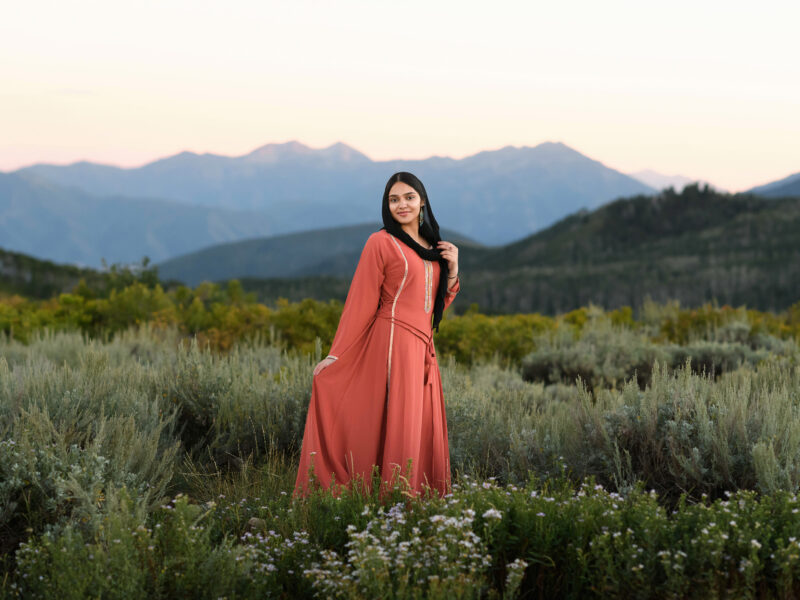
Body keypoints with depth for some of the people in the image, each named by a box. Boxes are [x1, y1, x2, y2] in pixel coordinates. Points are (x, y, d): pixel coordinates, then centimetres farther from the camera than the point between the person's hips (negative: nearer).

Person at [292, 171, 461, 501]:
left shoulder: (432, 246, 18)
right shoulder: (381, 242, -2)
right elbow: (361, 302, -3)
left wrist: (453, 270, 4)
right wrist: (336, 355, -6)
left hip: (422, 349, 7)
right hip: (394, 341, -7)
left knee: (424, 433, 5)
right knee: (397, 427, -8)